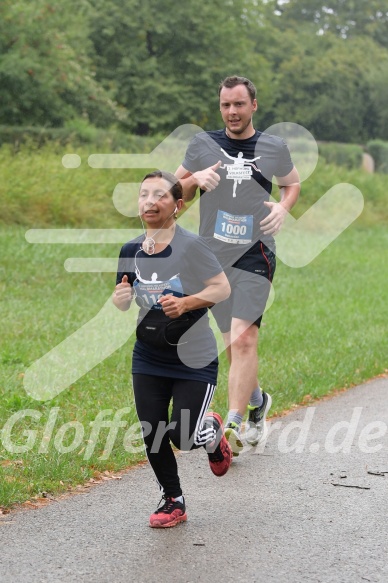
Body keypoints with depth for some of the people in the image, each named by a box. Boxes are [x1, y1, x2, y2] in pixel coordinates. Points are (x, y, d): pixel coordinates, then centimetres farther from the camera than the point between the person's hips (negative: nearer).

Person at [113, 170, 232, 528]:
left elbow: (223, 288, -16)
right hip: (148, 359, 5)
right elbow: (123, 302, 8)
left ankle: (212, 431, 31)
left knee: (184, 438, -6)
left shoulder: (190, 245, -17)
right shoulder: (131, 251, -1)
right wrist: (121, 296, -15)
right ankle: (173, 503, 22)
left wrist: (186, 303, -29)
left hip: (194, 360, -4)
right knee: (152, 436, 1)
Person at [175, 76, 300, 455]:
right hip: (212, 256, 3)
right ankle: (257, 401, 37)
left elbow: (293, 183, 20)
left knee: (243, 340, -18)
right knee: (232, 343, 11)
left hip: (254, 256, -3)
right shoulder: (203, 145, 5)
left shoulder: (274, 148, 3)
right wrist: (196, 179, -9)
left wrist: (283, 207, -2)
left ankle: (233, 425, -20)